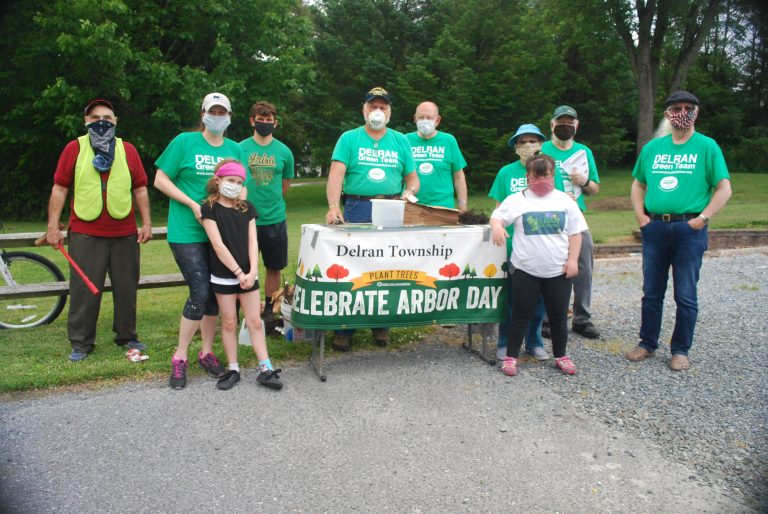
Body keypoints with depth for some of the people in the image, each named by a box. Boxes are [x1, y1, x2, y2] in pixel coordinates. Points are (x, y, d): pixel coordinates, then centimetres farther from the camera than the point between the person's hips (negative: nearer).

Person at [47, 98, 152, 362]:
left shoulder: (128, 150, 8)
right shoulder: (74, 149, 4)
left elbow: (140, 189, 9)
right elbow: (59, 188, 3)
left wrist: (147, 223, 3)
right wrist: (53, 226, -2)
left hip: (125, 233, 2)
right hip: (85, 234, -2)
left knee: (126, 287, 9)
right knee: (84, 289, 3)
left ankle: (127, 336, 24)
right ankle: (81, 343, 14)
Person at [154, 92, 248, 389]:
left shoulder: (234, 149, 10)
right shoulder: (184, 142, -2)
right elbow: (161, 180, -3)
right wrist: (193, 204, -13)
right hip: (187, 232, -5)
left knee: (214, 294, 9)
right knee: (200, 293, -11)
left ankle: (206, 353, 24)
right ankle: (179, 359, 5)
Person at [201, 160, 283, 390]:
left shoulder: (247, 207, 6)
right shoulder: (209, 208, -6)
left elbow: (252, 241, 1)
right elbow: (218, 245, -13)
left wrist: (253, 271, -11)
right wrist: (239, 272, -16)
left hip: (248, 275, 3)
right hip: (223, 276, -3)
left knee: (255, 322, 4)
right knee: (229, 323, 7)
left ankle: (266, 369, 7)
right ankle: (233, 369, 18)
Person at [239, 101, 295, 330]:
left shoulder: (284, 152, 5)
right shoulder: (240, 149, 0)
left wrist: (271, 202, 11)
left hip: (275, 219, 2)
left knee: (274, 267, 10)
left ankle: (269, 310, 23)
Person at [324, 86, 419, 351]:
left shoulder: (401, 141, 14)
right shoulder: (349, 139, 6)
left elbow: (413, 178, 15)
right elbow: (336, 174, -7)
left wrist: (410, 192, -9)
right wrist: (333, 206, -23)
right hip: (357, 210, -2)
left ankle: (381, 325, 19)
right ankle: (344, 329, 8)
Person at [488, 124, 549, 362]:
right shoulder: (506, 172, 3)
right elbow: (499, 209, 4)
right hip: (512, 244, -2)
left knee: (539, 295, 9)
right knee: (510, 295, 4)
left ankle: (534, 342, 24)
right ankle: (505, 344, 17)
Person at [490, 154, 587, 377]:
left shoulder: (565, 200, 5)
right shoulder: (517, 200, 1)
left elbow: (575, 233, 6)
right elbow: (496, 216, 1)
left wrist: (572, 260, -2)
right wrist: (497, 227, -23)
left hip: (558, 271, 2)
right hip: (525, 269, -2)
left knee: (558, 316, 12)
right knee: (521, 316, 5)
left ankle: (561, 356, 29)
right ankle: (511, 357, 16)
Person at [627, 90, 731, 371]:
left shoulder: (707, 146, 1)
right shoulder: (652, 147, 10)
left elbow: (724, 188, -2)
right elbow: (638, 184, 18)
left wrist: (703, 217, -11)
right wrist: (640, 216, 5)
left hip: (689, 229, -3)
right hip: (654, 229, 3)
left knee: (685, 295, 4)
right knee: (651, 292, 10)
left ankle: (681, 350, 16)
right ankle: (647, 343, 24)